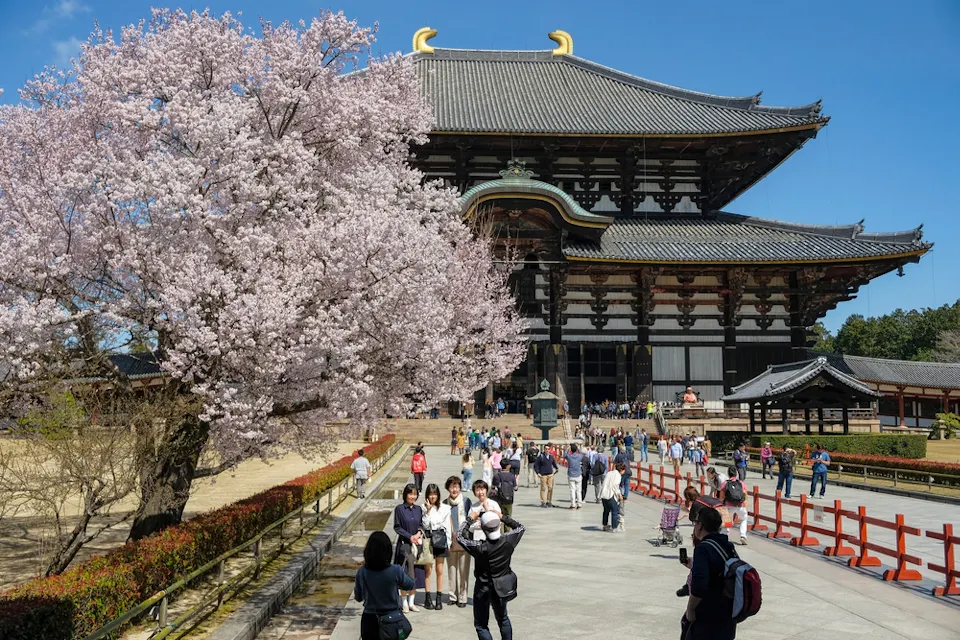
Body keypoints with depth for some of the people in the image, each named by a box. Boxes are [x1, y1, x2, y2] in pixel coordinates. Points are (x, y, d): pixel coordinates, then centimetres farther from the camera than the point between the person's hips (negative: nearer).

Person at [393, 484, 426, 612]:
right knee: (405, 573, -4)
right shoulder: (399, 509, -4)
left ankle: (411, 602, 15)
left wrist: (419, 534, -6)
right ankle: (404, 603, 7)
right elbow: (397, 527, -5)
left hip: (417, 544, 4)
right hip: (404, 544, -4)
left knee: (416, 573, 5)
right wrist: (410, 537, -11)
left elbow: (422, 525, 13)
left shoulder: (418, 509, 9)